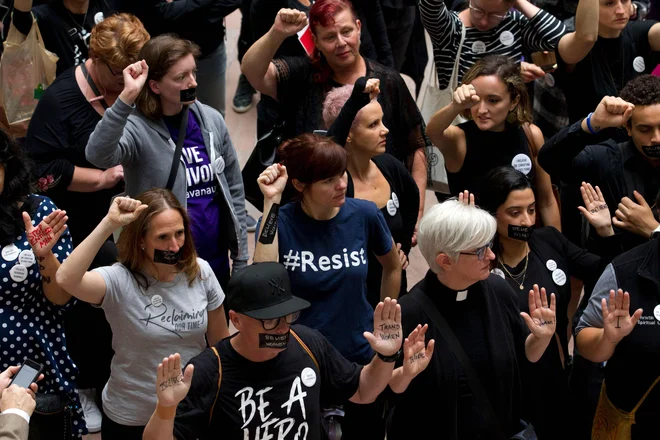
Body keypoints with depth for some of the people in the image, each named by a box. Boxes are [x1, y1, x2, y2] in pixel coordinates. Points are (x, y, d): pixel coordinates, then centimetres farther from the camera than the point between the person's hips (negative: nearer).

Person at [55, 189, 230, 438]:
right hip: (131, 419, -2)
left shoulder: (200, 273, -9)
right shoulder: (119, 281, -20)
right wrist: (109, 224, -40)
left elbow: (220, 341, 3)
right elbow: (66, 279, -40)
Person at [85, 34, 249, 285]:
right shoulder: (138, 130, -15)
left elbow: (233, 189, 7)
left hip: (217, 261, 5)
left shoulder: (211, 120, -1)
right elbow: (98, 156, -37)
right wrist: (126, 98, -41)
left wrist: (241, 260, 7)